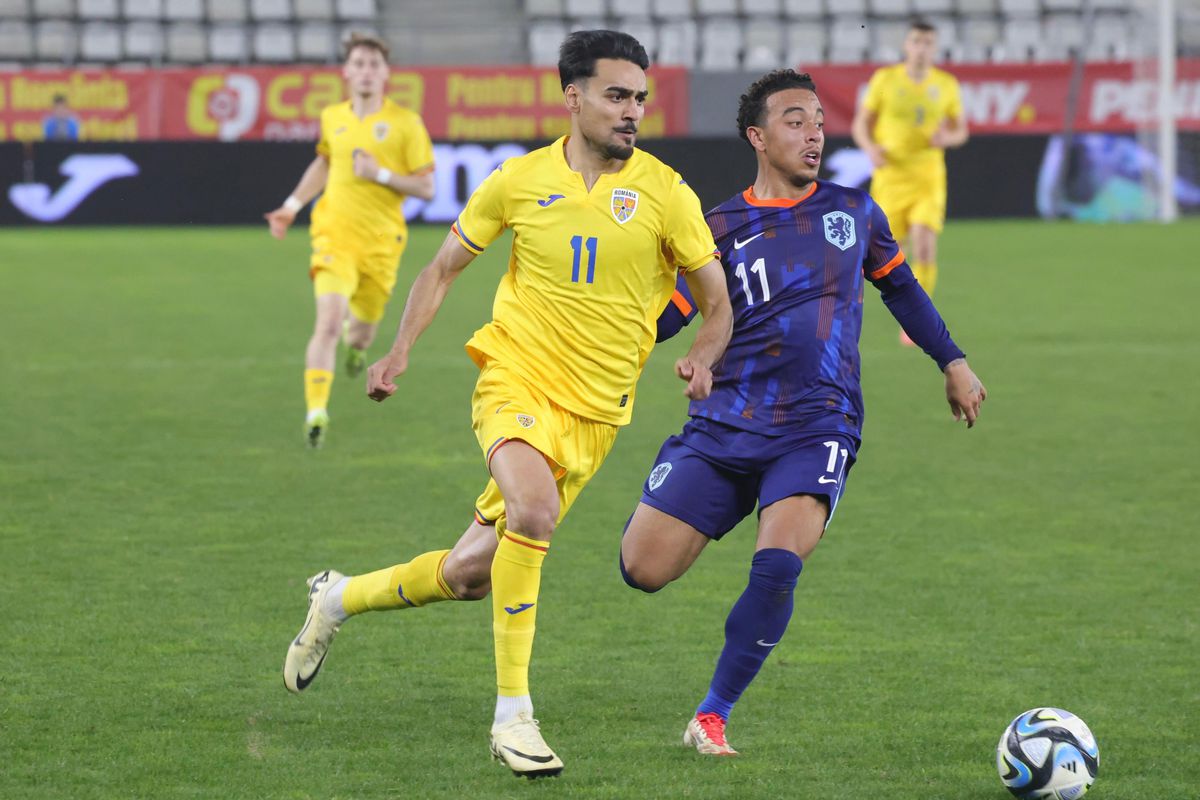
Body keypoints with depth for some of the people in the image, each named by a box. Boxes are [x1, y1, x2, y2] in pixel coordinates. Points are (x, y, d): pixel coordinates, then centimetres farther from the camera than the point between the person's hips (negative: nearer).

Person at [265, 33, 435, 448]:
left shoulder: (405, 123, -5)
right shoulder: (332, 118, 5)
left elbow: (426, 188, -5)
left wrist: (381, 174, -18)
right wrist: (292, 206, 21)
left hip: (381, 243, 0)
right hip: (334, 237, 0)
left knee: (363, 331, 13)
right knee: (329, 322, -20)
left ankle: (356, 340, 53)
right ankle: (316, 411, -21)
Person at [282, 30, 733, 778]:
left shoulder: (664, 192, -2)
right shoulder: (520, 181, 1)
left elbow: (719, 303, 5)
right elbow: (444, 268, 14)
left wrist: (703, 359, -17)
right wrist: (401, 351, 1)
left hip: (594, 410, 2)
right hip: (516, 378, -2)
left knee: (472, 572, 4)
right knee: (535, 508, -32)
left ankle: (339, 599, 33)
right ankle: (513, 714, -24)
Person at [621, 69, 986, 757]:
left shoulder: (854, 211, 10)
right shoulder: (722, 230, 4)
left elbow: (901, 287, 26)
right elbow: (662, 318, 2)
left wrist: (954, 363, 26)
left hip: (818, 429, 0)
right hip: (725, 424, 0)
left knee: (777, 566, -25)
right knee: (643, 569, -8)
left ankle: (712, 718, -11)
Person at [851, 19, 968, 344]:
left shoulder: (946, 85, 4)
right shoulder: (885, 79, 0)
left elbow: (960, 130, 14)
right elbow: (861, 124, 5)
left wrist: (947, 137, -10)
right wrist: (871, 148, -15)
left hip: (928, 179, 0)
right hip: (891, 177, 0)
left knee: (925, 247, -18)